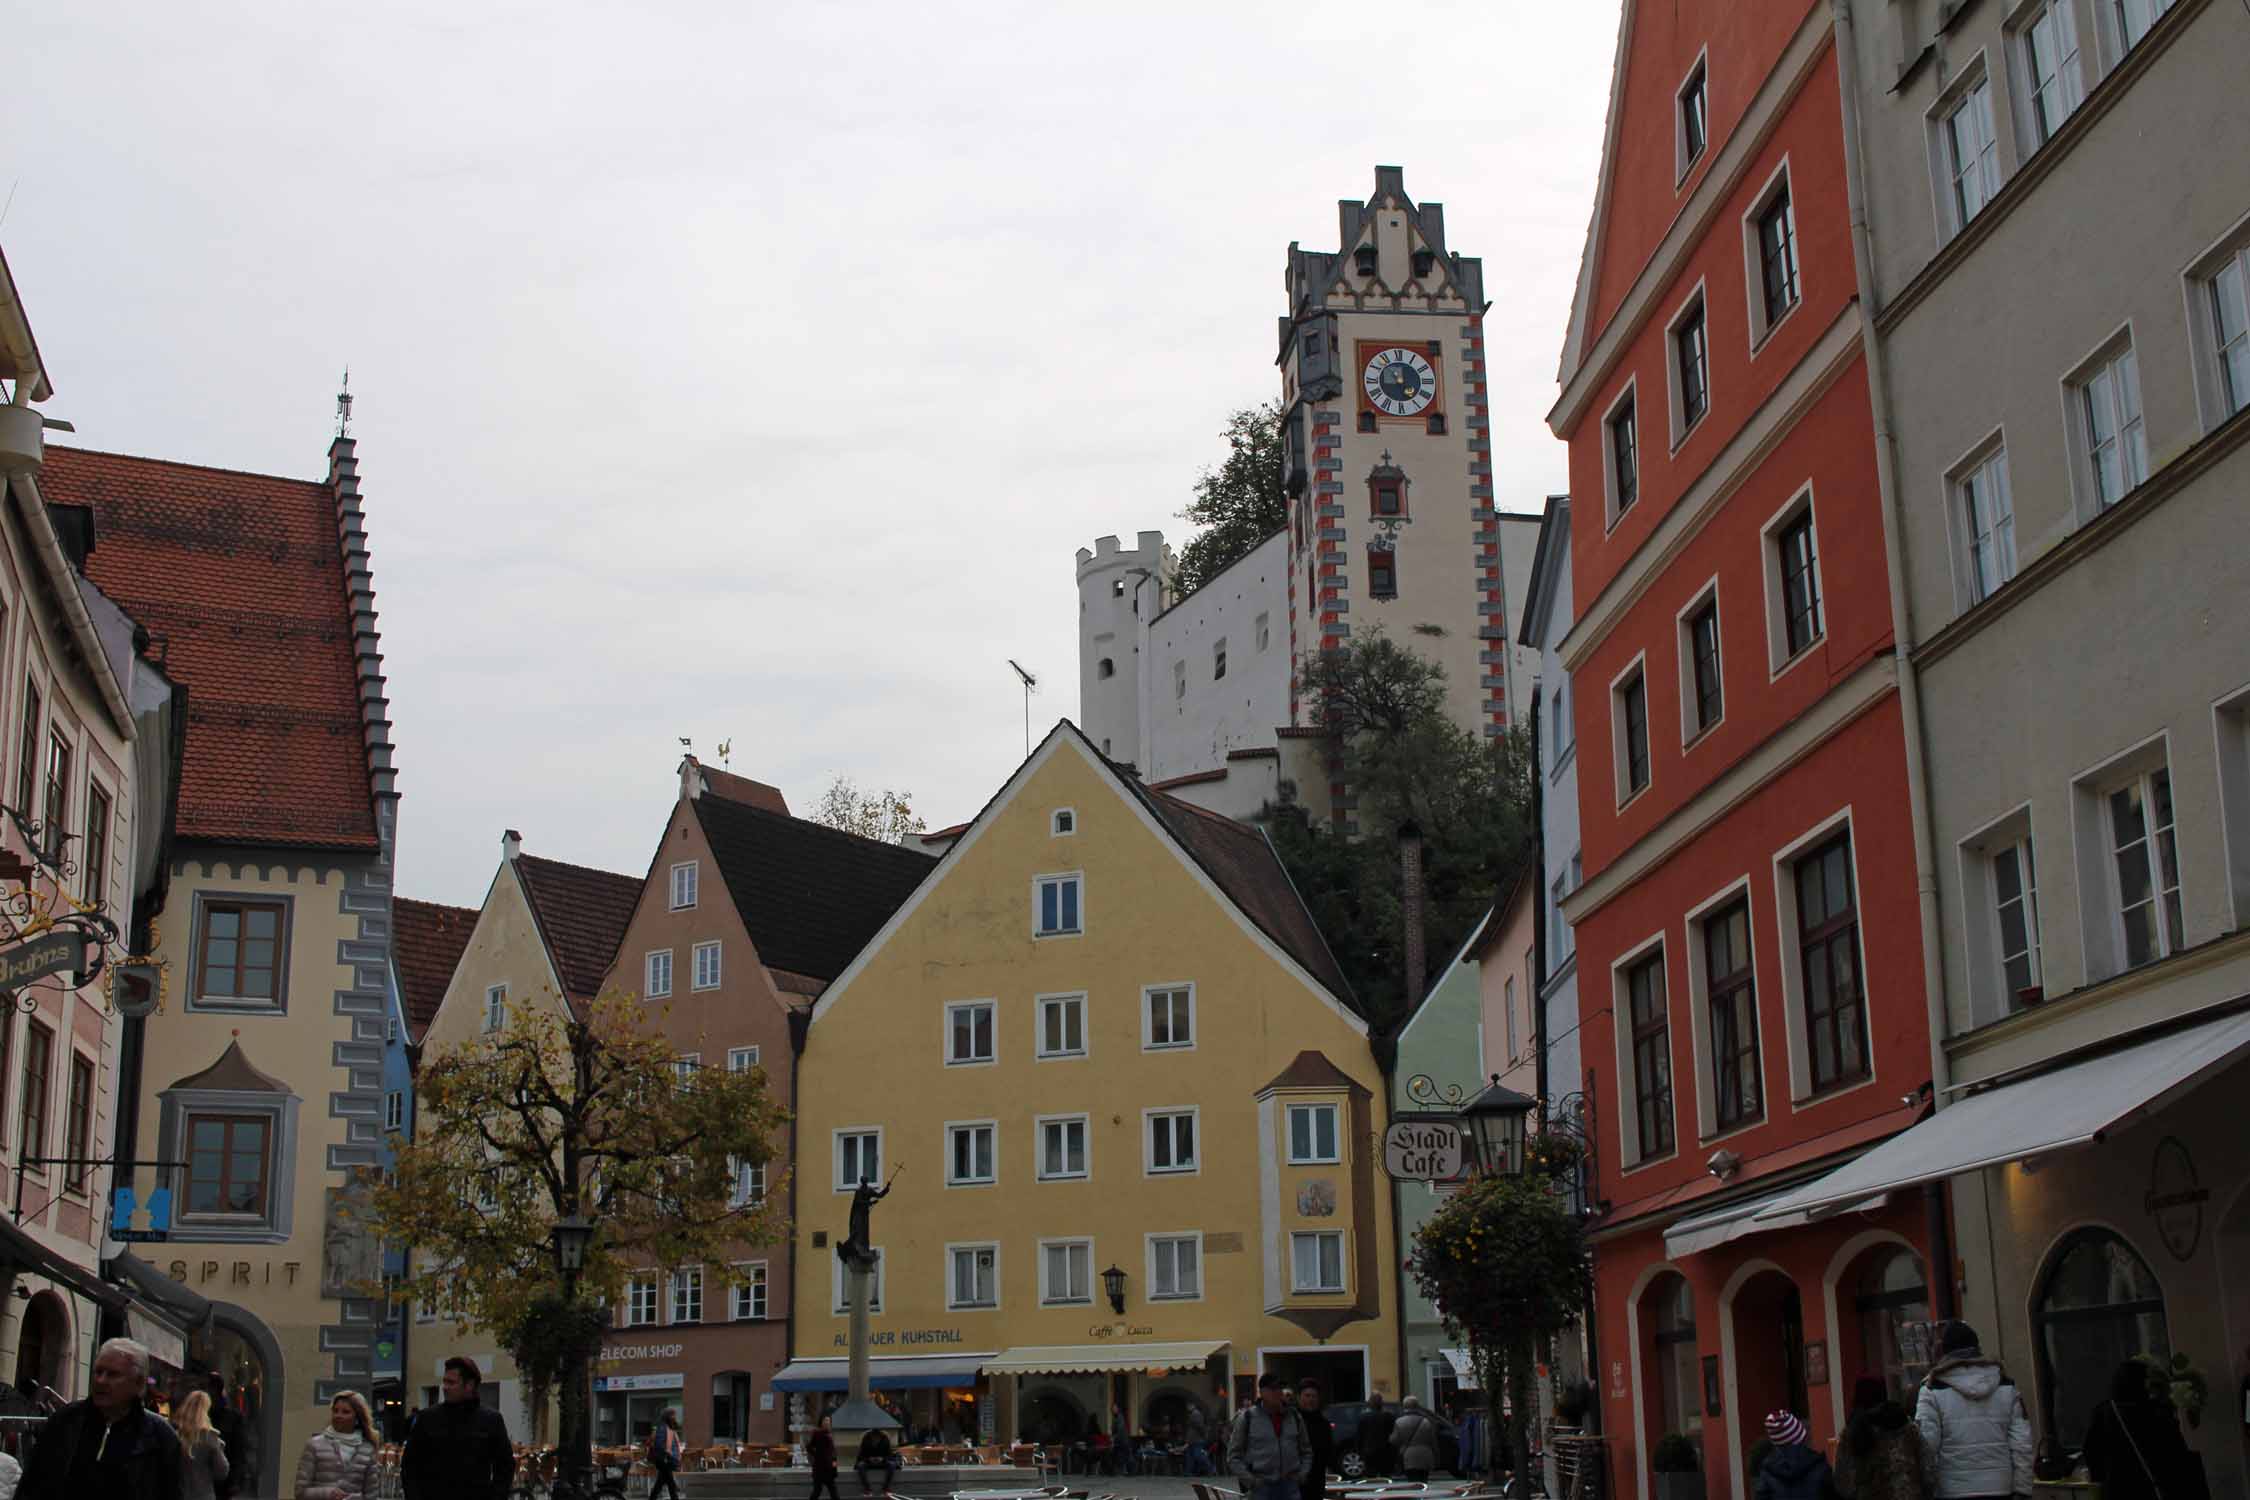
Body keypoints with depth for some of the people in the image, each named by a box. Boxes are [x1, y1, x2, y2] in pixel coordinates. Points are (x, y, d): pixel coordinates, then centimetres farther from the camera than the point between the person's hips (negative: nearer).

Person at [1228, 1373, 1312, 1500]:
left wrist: (1302, 1474, 6)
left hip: (1291, 1488, 3)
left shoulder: (1294, 1417, 9)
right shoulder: (1247, 1419, 0)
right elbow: (1233, 1456, 2)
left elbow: (1306, 1451, 21)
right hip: (1261, 1488, -3)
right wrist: (1250, 1480, -8)